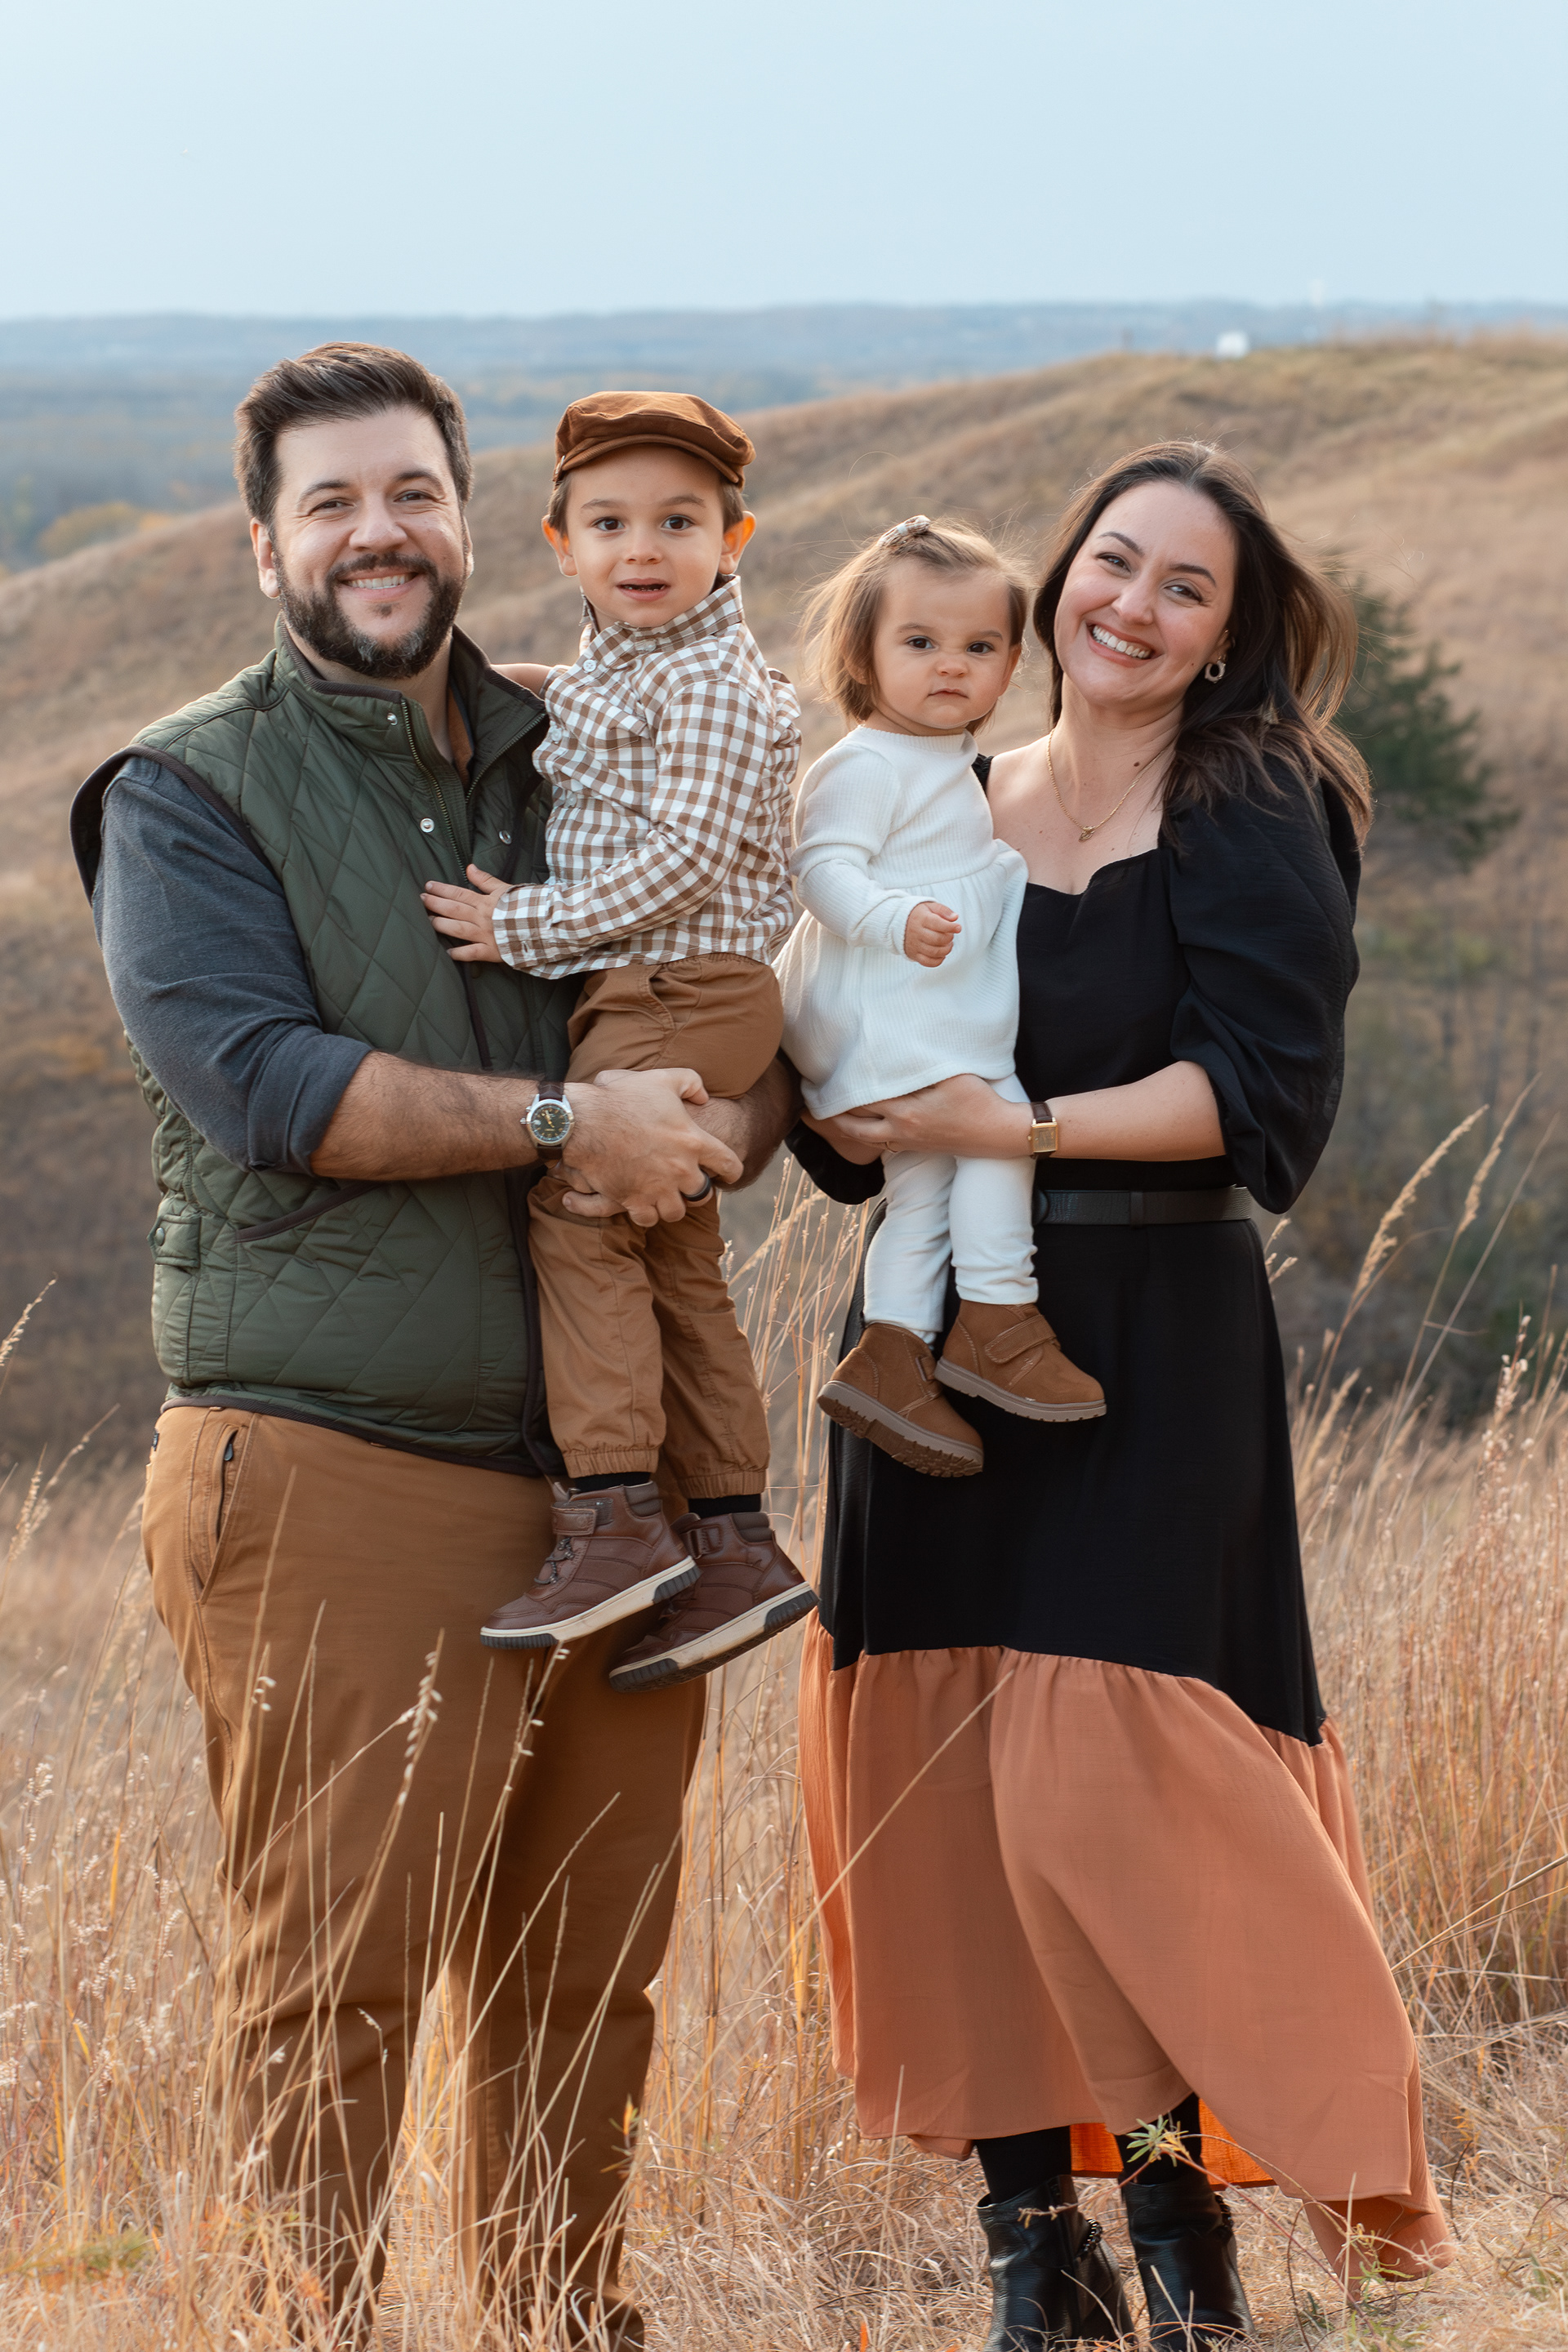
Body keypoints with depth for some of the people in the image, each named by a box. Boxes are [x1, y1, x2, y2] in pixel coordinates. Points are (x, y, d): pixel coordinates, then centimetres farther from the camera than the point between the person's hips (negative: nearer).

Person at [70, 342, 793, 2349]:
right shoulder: (189, 794, 2)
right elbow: (253, 1078, -13)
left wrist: (728, 1125, -3)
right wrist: (561, 1122, -16)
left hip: (603, 1480, 5)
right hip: (329, 1482, -5)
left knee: (585, 1966, 10)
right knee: (328, 1977, -7)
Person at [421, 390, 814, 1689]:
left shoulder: (711, 684, -14)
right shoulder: (594, 678, 16)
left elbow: (689, 855, -21)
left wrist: (532, 926, -18)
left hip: (683, 996, -10)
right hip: (632, 1006, 10)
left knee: (577, 1209, -14)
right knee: (675, 1266, 11)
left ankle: (620, 1517, -14)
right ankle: (734, 1540, 16)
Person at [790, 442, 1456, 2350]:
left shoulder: (1246, 816, -3)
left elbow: (1263, 1089, -13)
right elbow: (844, 1107, 16)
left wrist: (1019, 1127, -18)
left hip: (1151, 1351, -5)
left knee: (1097, 1780, -15)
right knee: (930, 1773, 1)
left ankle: (1182, 2197, 1)